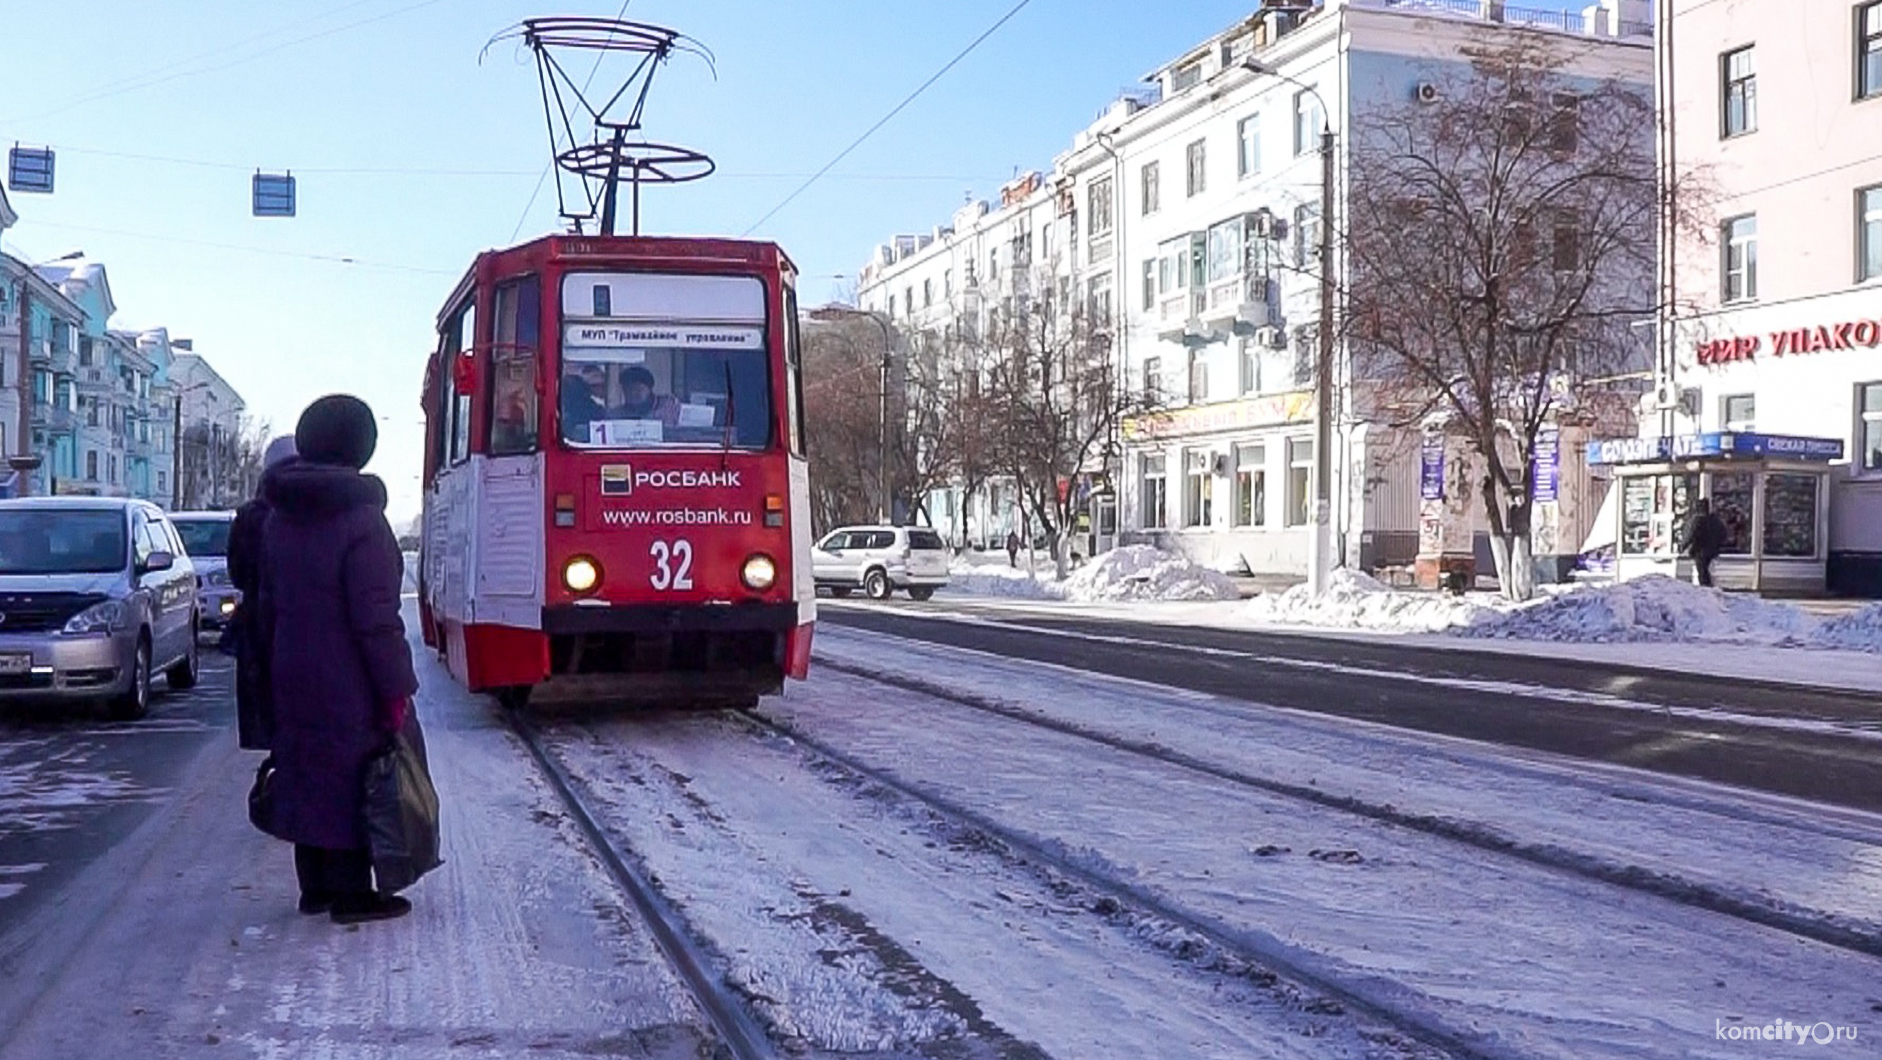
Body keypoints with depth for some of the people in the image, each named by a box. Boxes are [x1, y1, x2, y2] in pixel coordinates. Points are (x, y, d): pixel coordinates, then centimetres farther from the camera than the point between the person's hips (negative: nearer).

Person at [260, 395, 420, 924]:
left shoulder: (279, 517, 8)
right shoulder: (361, 518, -18)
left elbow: (269, 599, 13)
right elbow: (376, 618, -21)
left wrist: (280, 662, 20)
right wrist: (396, 689, -16)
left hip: (293, 680, 8)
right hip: (349, 685, -7)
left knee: (307, 772, 14)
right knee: (353, 778, 1)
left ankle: (315, 885, 24)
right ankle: (352, 893, 8)